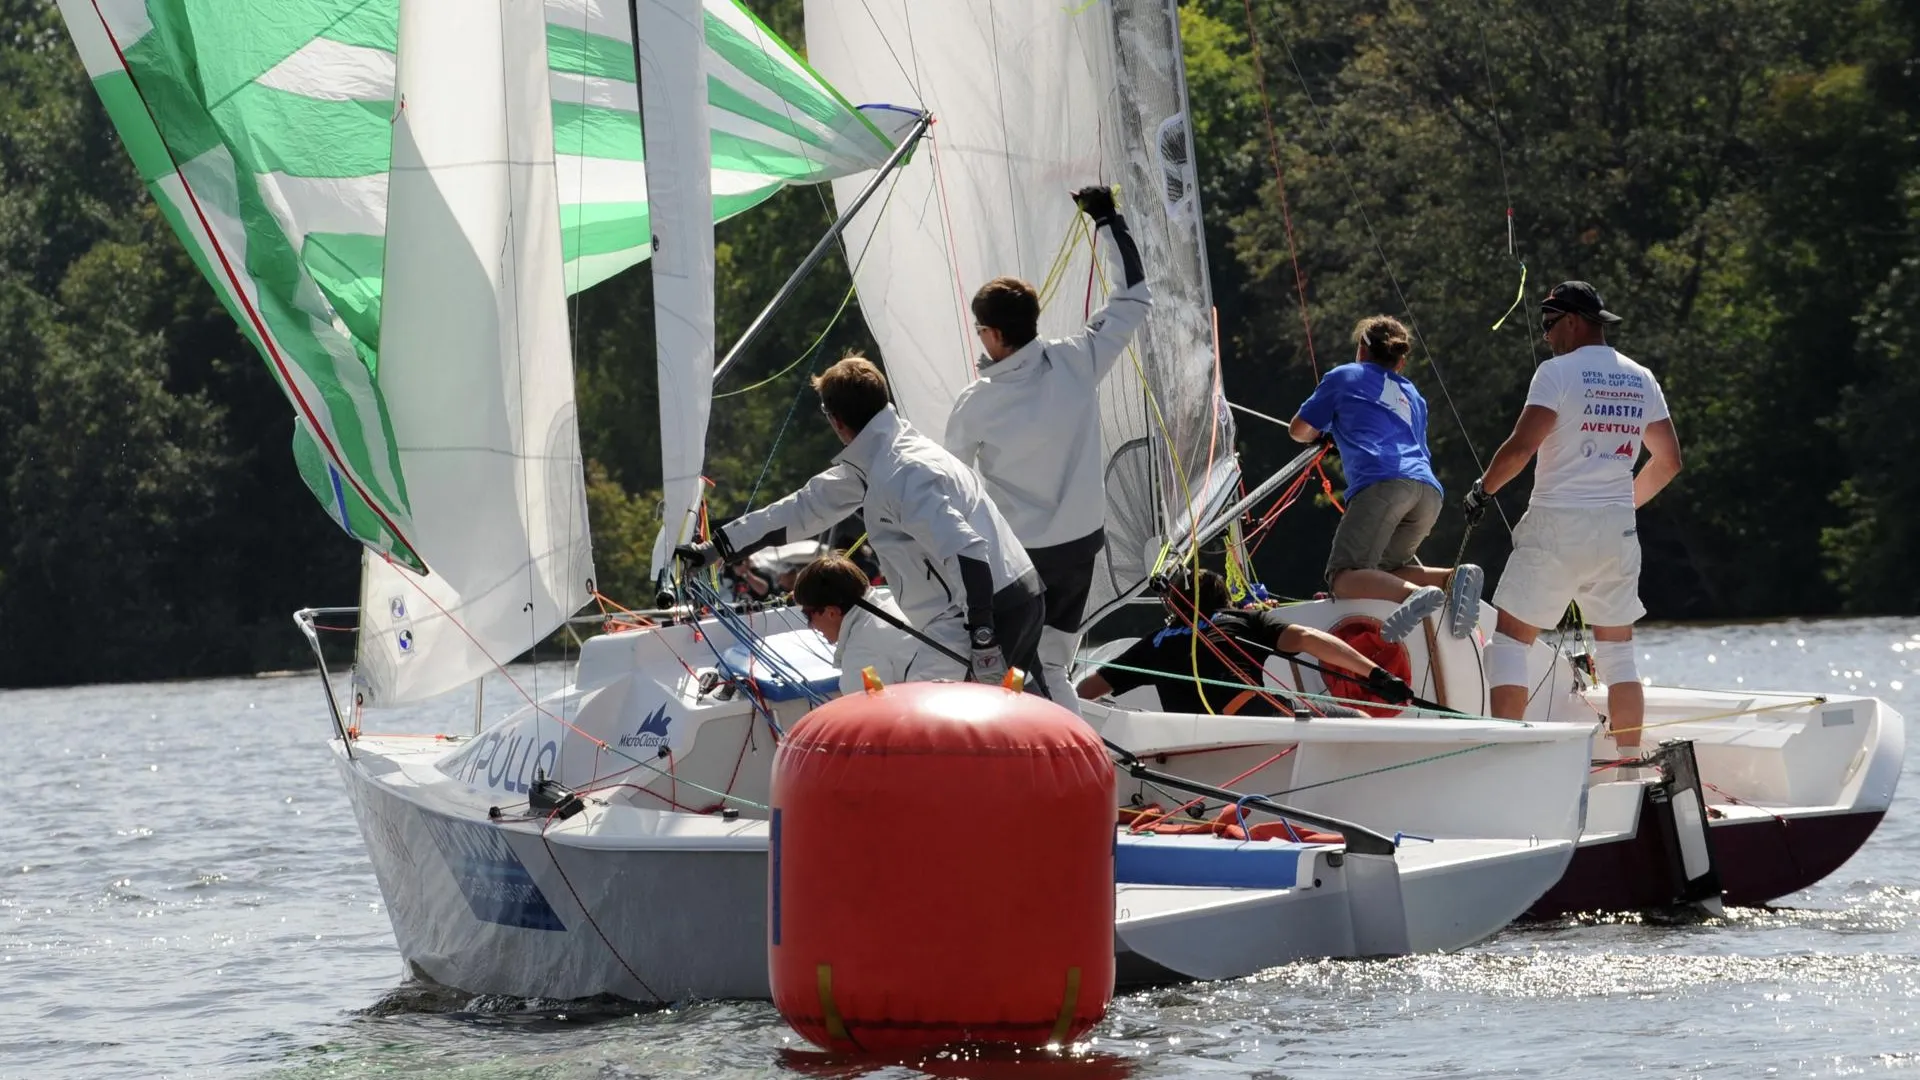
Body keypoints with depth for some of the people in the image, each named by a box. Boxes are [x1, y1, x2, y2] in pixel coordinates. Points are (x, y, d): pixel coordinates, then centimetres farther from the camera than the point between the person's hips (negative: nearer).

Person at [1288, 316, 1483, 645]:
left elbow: (1299, 430, 26)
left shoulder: (1344, 377, 23)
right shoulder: (1412, 395, 36)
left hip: (1382, 481, -6)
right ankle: (1452, 578, -12)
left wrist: (1325, 431, 49)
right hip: (1429, 491, 6)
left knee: (1344, 577, -14)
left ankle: (1416, 594, -43)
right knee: (1385, 571, 18)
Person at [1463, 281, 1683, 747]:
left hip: (1557, 522, -5)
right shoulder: (1641, 380, 10)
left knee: (1510, 638, 2)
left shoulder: (1558, 373, -9)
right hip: (1617, 530, 5)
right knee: (1618, 649, 10)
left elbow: (1521, 447, -16)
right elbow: (1668, 460, 15)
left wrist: (1483, 489, -1)